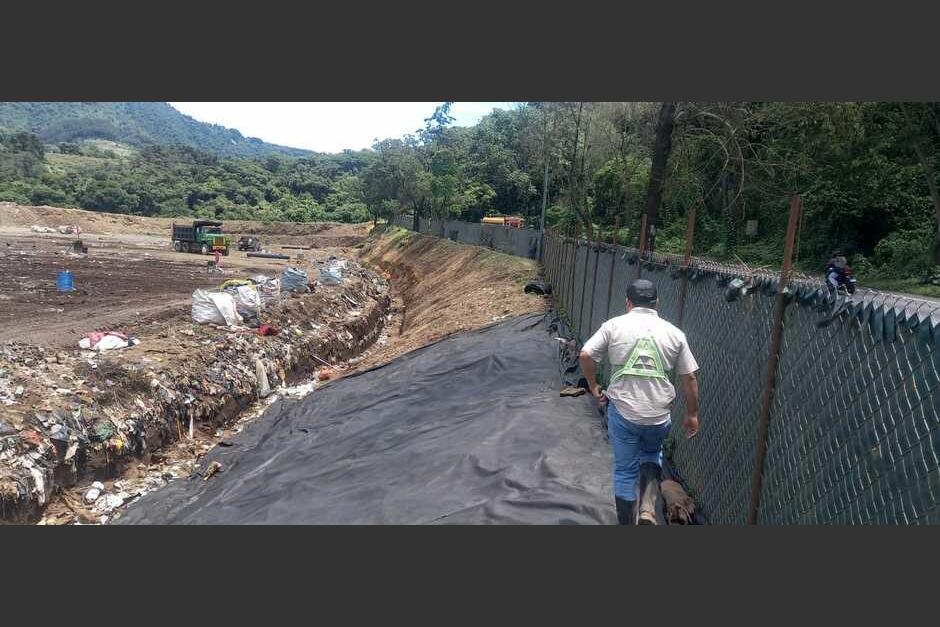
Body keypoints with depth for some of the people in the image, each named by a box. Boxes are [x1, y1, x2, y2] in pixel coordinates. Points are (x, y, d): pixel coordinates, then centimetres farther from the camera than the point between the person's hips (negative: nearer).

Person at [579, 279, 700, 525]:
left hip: (622, 412, -2)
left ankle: (627, 522, 21)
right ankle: (648, 507, 12)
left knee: (625, 470, 12)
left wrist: (593, 387, 4)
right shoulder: (674, 333, 2)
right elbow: (689, 378, 4)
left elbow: (586, 355, -11)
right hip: (659, 416, 2)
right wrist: (692, 415, 14)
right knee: (652, 453, 28)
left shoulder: (614, 325, -2)